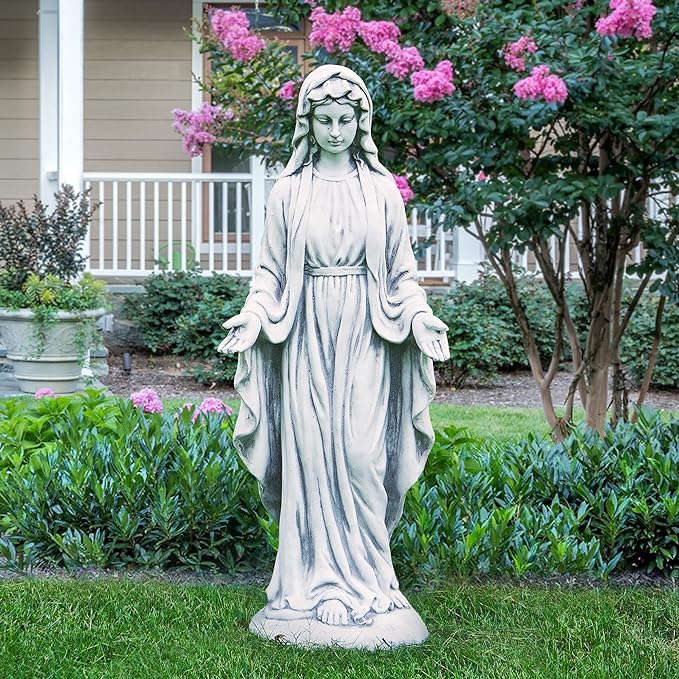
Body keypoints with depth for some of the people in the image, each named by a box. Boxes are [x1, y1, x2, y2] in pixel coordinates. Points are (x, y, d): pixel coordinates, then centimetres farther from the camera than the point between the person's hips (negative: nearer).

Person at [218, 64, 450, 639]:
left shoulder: (381, 188, 6)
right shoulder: (290, 190, 6)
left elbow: (403, 270, 9)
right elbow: (271, 270, 8)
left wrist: (418, 316, -8)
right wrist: (253, 316, -8)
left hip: (364, 337, 0)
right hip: (307, 334, 0)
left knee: (362, 454, -5)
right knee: (309, 452, -2)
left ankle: (365, 576, 5)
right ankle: (314, 577, 7)